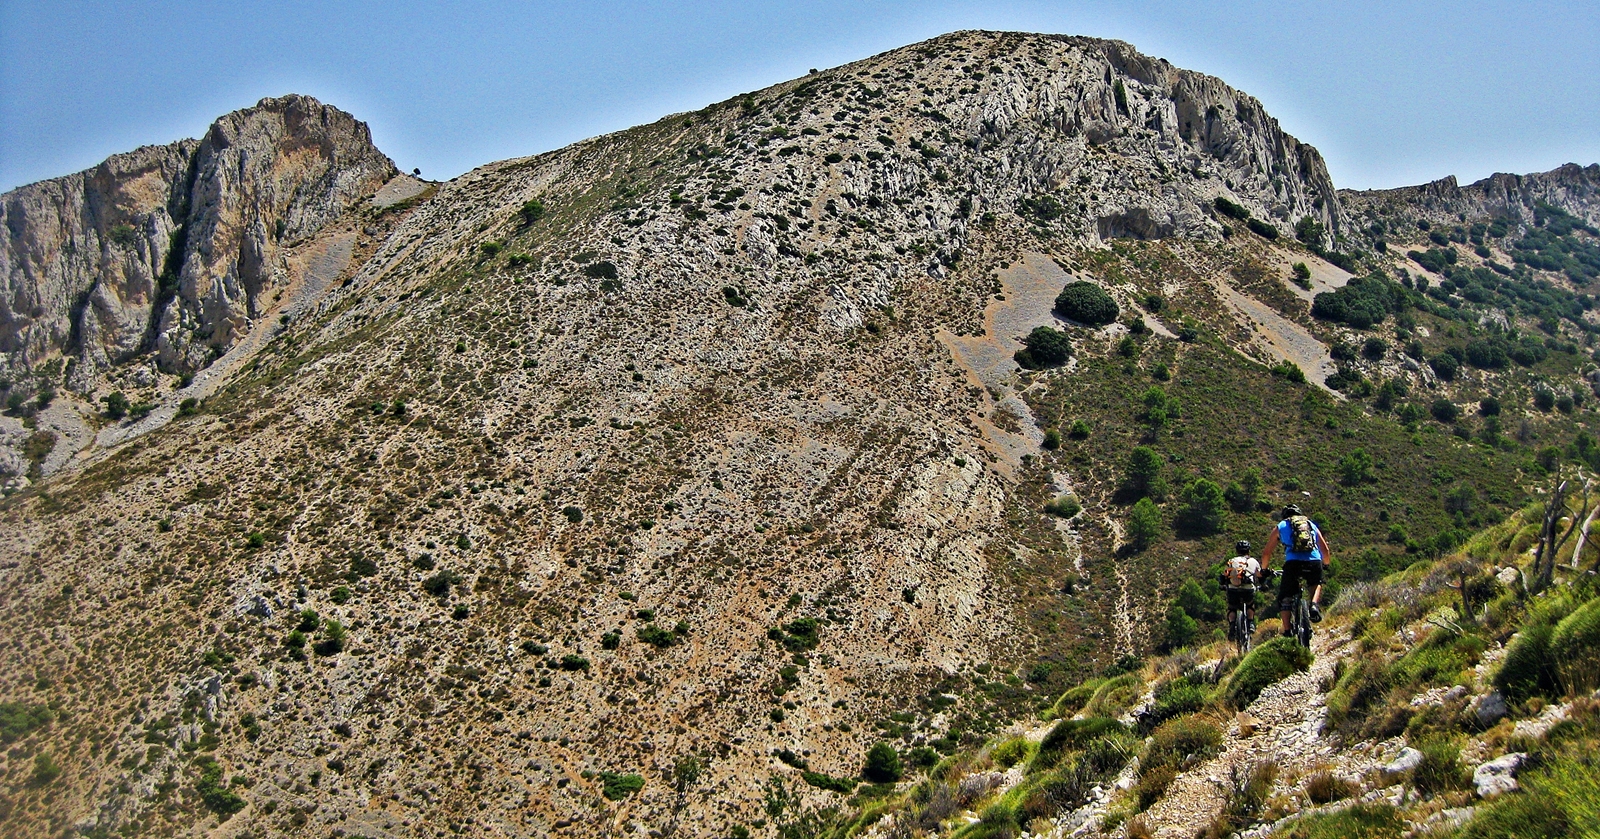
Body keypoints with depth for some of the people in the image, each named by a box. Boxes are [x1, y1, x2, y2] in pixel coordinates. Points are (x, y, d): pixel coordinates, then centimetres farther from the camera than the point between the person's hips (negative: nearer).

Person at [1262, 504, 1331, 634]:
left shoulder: (1281, 526, 24)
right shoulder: (1312, 525, 30)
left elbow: (1266, 554, 24)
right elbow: (1326, 552, 31)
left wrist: (1264, 571, 40)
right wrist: (1325, 565, 50)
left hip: (1293, 563, -2)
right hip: (1314, 562, 2)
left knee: (1284, 599, 12)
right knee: (1317, 584, 34)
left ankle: (1287, 631, -1)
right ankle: (1315, 605, 8)